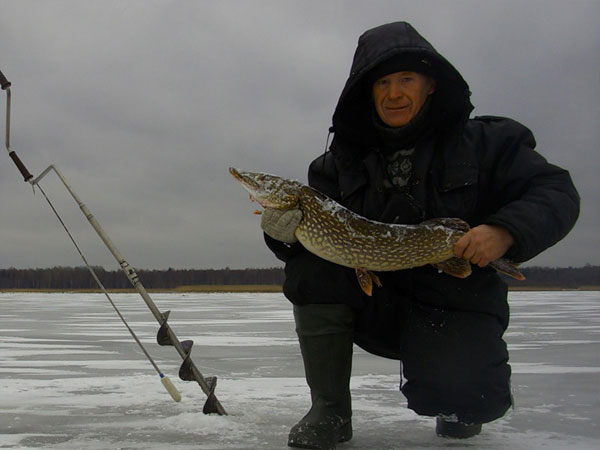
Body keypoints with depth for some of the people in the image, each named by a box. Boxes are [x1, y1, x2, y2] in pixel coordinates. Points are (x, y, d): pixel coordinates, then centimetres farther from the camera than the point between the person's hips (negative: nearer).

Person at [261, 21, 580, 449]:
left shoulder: (484, 141, -4)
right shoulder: (345, 159, 3)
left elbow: (557, 192, -9)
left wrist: (506, 230, -29)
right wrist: (286, 232, -25)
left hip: (455, 308, -2)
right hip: (376, 307, 3)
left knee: (453, 394, -27)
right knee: (308, 268, -22)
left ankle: (468, 370, 15)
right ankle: (330, 413, -8)